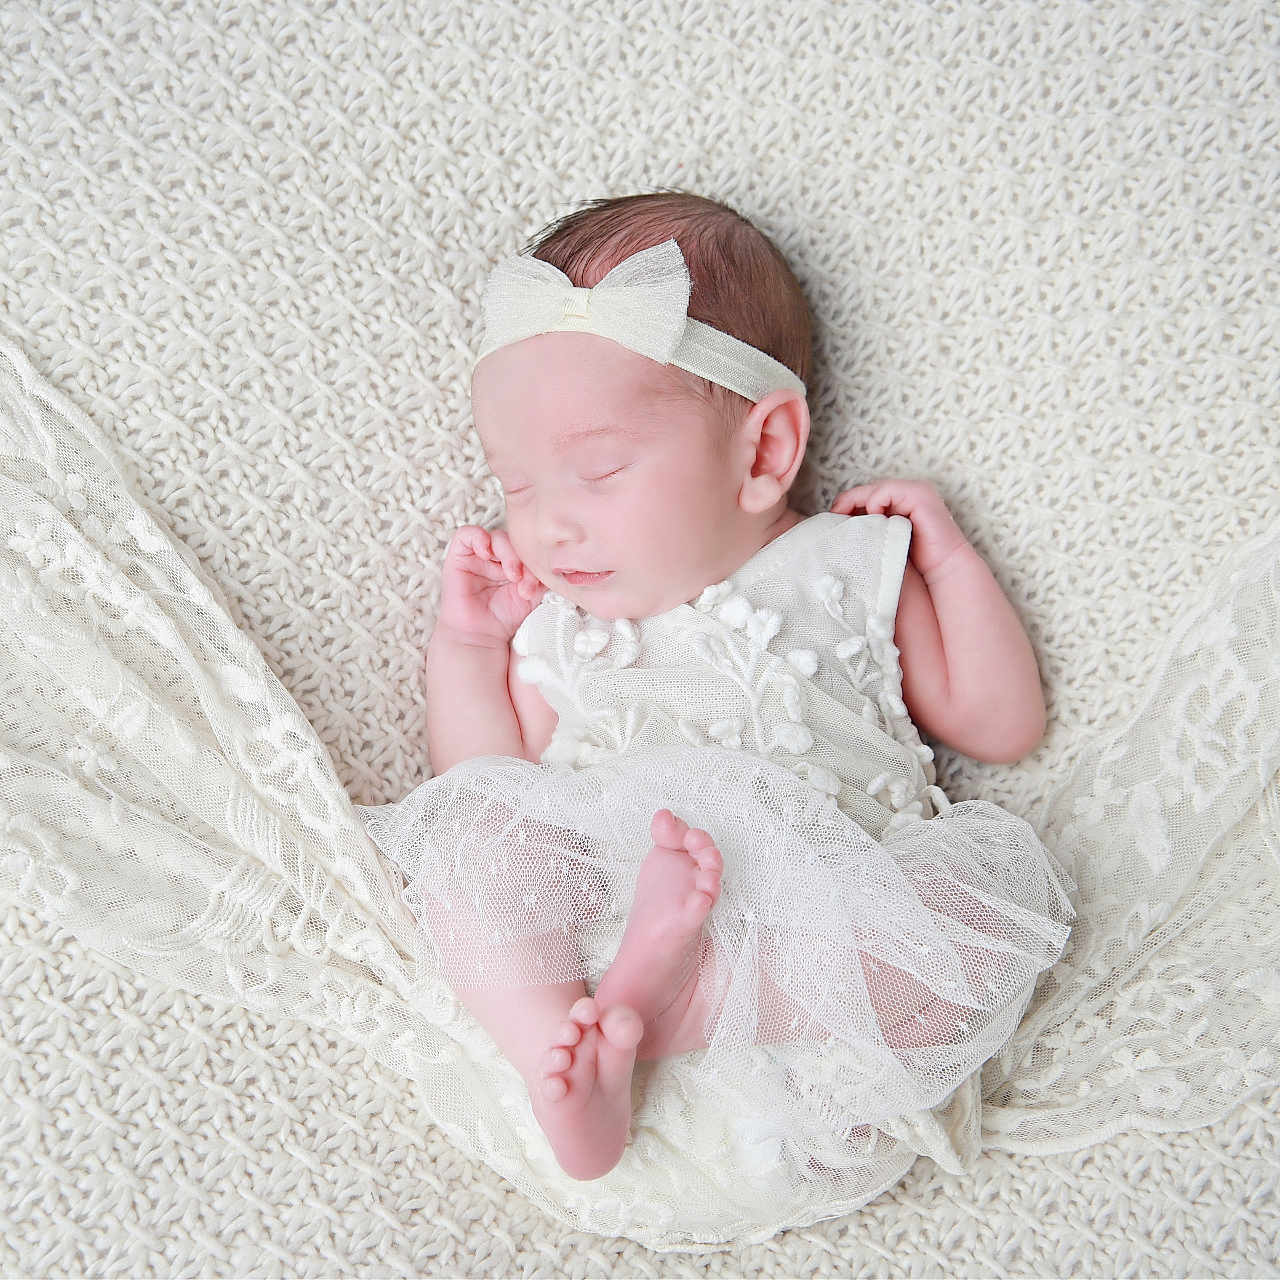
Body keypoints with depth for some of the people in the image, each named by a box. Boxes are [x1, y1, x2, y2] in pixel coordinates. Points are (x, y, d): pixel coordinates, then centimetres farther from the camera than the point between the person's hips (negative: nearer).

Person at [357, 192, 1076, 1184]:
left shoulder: (850, 566, 14)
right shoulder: (553, 625, 18)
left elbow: (1003, 725, 15)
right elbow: (481, 784, 14)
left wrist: (951, 557, 10)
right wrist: (465, 645, 8)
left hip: (829, 923, 0)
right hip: (594, 907, 1)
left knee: (1001, 889, -27)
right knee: (469, 822, -20)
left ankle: (655, 998, -33)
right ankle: (568, 1058, -35)